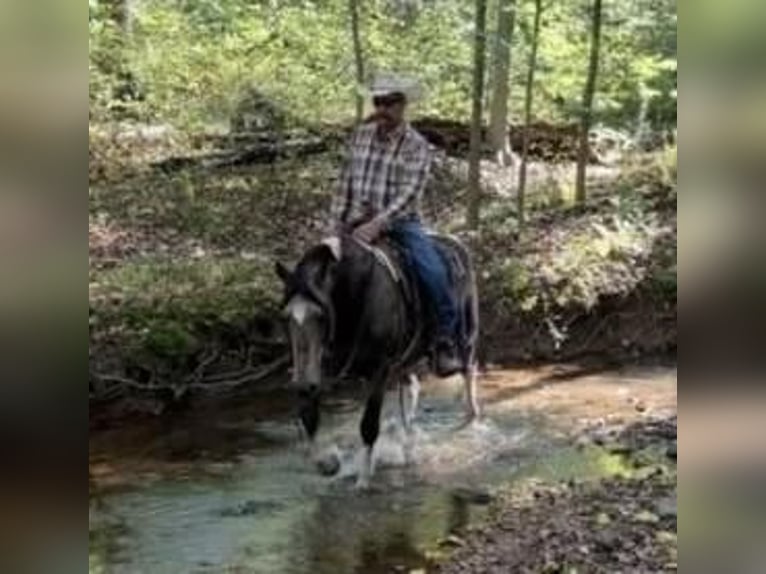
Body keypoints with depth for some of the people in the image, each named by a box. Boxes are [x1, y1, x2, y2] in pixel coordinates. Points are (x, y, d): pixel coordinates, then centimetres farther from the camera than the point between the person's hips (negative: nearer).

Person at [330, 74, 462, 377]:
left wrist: (378, 224, -28)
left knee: (434, 272, -25)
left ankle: (446, 343, -11)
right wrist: (337, 224, 6)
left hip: (400, 223, -4)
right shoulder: (361, 135, 7)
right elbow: (345, 184, 13)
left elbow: (408, 194, -17)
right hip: (359, 224, 4)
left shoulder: (416, 146, -6)